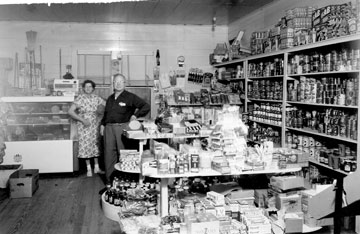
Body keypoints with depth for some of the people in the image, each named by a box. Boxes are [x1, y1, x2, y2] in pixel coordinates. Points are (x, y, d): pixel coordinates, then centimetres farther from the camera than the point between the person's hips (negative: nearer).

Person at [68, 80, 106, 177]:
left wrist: (101, 117, -6)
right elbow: (70, 111, -12)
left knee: (96, 145, 8)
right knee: (86, 146, 0)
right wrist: (82, 120, -16)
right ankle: (88, 169, 11)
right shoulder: (80, 98, -8)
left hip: (95, 125, 3)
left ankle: (96, 167, 18)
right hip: (84, 126, -3)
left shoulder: (96, 98, 2)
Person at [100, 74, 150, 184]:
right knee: (109, 153, 4)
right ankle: (109, 181, 13)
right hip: (109, 128, 5)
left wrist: (135, 115, -8)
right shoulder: (110, 98, 20)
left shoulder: (130, 97, 2)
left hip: (123, 127, -5)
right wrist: (102, 124, 17)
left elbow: (146, 106, -2)